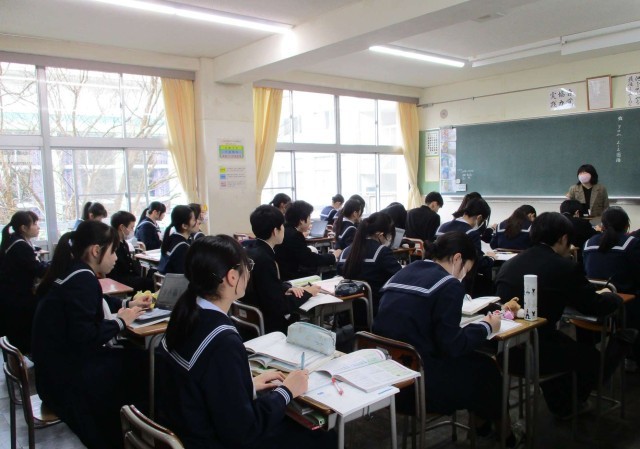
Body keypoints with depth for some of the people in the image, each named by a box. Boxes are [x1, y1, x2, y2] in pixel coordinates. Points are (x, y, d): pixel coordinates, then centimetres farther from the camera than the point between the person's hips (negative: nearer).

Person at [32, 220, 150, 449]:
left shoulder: (73, 272, 7)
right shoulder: (82, 279, -22)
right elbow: (85, 336, -29)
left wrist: (128, 304, 15)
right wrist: (120, 321, -14)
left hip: (59, 363, 9)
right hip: (66, 377, -9)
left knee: (134, 357, 7)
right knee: (140, 362, -4)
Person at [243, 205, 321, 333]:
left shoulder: (252, 251, 2)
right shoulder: (263, 259, -26)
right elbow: (280, 306, -23)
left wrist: (287, 288, -2)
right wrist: (307, 293, -9)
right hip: (269, 326, -8)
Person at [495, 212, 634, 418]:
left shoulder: (509, 264, 6)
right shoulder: (565, 267, -11)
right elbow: (596, 307, -1)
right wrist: (614, 296, 21)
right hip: (537, 354, -7)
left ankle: (560, 407, 45)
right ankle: (568, 405, 40)